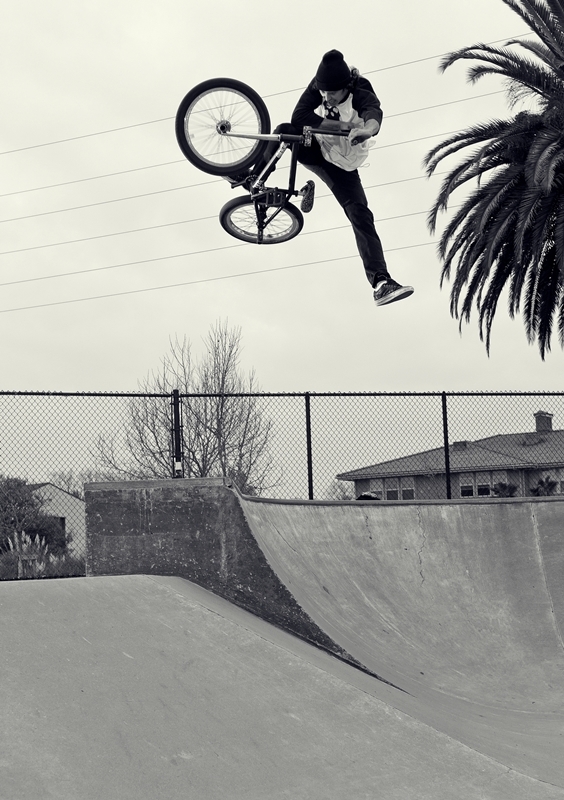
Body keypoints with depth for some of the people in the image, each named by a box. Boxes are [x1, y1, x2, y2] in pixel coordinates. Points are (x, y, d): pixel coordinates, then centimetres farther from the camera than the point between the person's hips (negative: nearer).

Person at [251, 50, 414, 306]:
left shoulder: (362, 96, -23)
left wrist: (367, 130, -72)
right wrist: (342, 126, -34)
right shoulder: (317, 86, -14)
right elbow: (298, 118, -27)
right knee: (284, 131, -28)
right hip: (314, 149, 2)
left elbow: (374, 114, -47)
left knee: (361, 216, -18)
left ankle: (380, 283, -21)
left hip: (341, 166, -2)